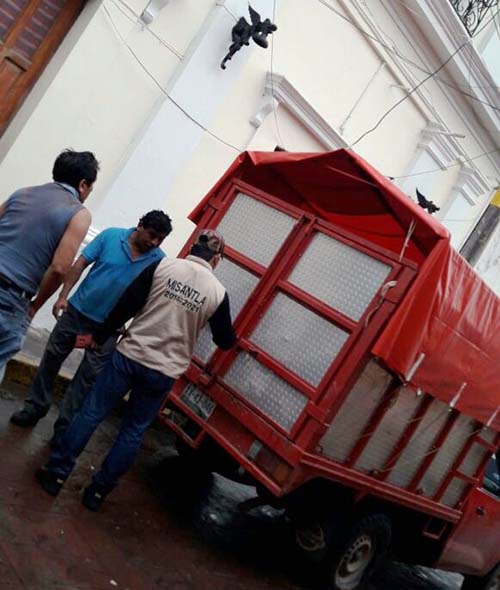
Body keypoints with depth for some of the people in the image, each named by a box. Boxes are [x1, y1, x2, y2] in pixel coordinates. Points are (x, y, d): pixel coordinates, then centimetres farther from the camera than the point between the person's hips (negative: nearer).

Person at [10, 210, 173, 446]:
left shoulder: (159, 261, -10)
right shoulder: (111, 236, -10)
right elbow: (81, 264, -8)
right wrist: (63, 296, -15)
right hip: (77, 310, 1)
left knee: (88, 377, 5)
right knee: (51, 358, 12)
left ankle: (64, 426, 18)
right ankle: (36, 407, 31)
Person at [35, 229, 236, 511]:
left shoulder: (163, 265, -5)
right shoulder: (219, 293, -3)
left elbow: (126, 305, -5)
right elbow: (225, 341, 8)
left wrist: (99, 336, 6)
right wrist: (231, 334, 32)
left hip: (130, 355, 0)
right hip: (164, 373, 1)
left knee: (91, 412, 11)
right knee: (134, 431, 14)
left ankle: (57, 473, 18)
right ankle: (99, 490, 19)